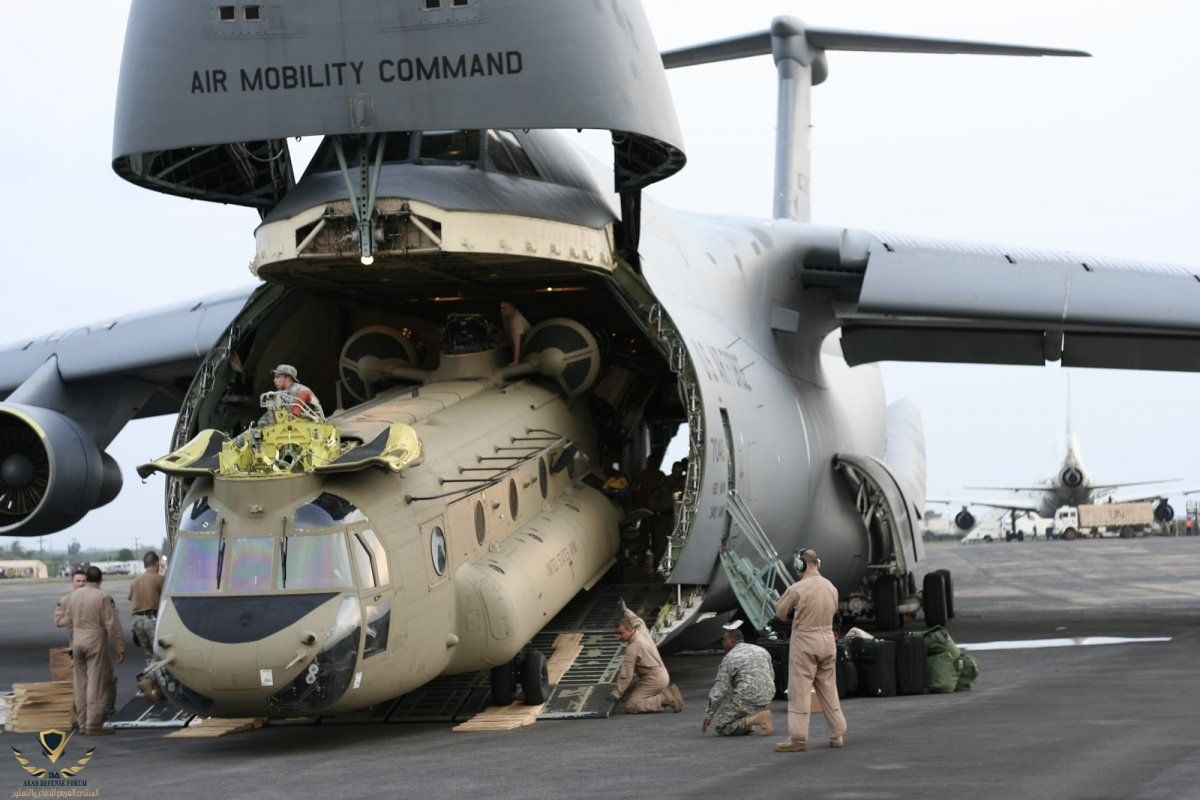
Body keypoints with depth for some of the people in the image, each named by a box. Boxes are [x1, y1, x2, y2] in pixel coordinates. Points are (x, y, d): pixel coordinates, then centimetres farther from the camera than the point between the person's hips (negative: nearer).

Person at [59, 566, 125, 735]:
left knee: (81, 685, 12)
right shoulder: (103, 597, -11)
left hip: (77, 644, 6)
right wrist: (119, 647, -8)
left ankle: (82, 722, 15)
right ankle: (93, 724, -5)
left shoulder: (74, 595, 7)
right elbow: (112, 624, -13)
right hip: (96, 644, -6)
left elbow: (67, 622, 15)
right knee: (96, 684, -3)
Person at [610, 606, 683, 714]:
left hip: (654, 680, -10)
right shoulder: (642, 631, 1)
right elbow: (637, 621, 29)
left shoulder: (633, 648, -23)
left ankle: (665, 699, -13)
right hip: (662, 674, 10)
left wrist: (616, 694, -13)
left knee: (630, 707, -13)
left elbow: (626, 675, -21)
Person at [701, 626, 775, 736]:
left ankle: (755, 719, -14)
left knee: (721, 728, 5)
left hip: (746, 700, -7)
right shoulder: (762, 650, 14)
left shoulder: (729, 658, -5)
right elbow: (772, 676, 23)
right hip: (768, 698, 7)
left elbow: (718, 691, -6)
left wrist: (709, 715, 1)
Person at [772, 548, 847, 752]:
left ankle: (797, 738, -2)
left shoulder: (797, 589, -14)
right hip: (828, 639, 6)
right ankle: (836, 734, 19)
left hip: (804, 642, -6)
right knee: (829, 689, 15)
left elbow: (780, 611, -3)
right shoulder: (831, 588, 4)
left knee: (799, 691, -1)